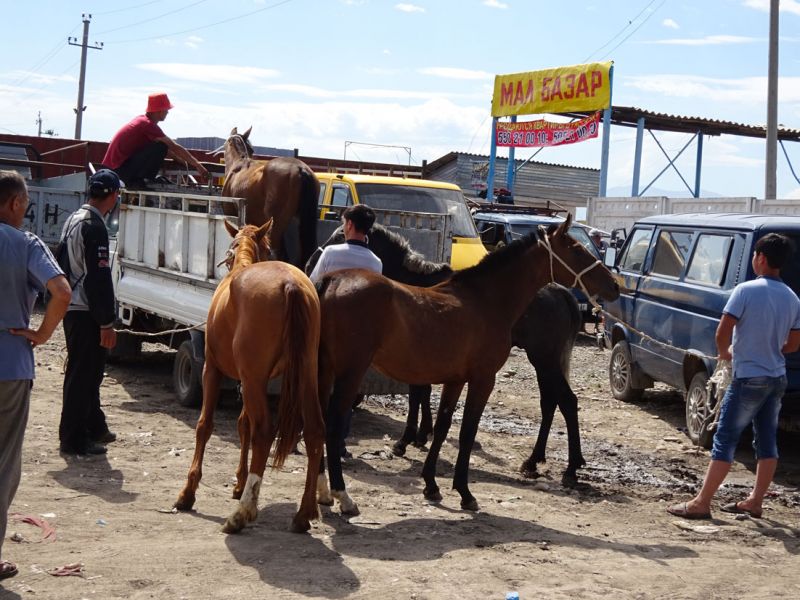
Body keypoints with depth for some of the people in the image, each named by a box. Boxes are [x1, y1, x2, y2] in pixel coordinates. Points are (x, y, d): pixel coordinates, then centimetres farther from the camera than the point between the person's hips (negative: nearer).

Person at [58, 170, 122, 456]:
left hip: (72, 309, 10)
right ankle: (74, 438, 5)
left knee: (87, 373, 20)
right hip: (86, 313, -10)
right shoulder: (94, 226, -18)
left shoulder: (74, 219, 13)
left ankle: (94, 427, 32)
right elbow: (99, 277, -21)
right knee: (83, 375, -2)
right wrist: (107, 323, -19)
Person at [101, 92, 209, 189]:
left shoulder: (142, 119, 12)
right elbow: (174, 147, -15)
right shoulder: (148, 124, -16)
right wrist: (197, 165, -10)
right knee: (160, 148, -21)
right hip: (119, 169, -10)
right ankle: (135, 181, -12)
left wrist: (181, 159, 20)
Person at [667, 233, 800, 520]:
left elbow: (723, 332, -17)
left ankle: (701, 503, -2)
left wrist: (724, 353, 2)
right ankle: (755, 502, 20)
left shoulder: (746, 290, -15)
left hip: (748, 378, -7)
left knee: (725, 439, -4)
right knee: (767, 441, 12)